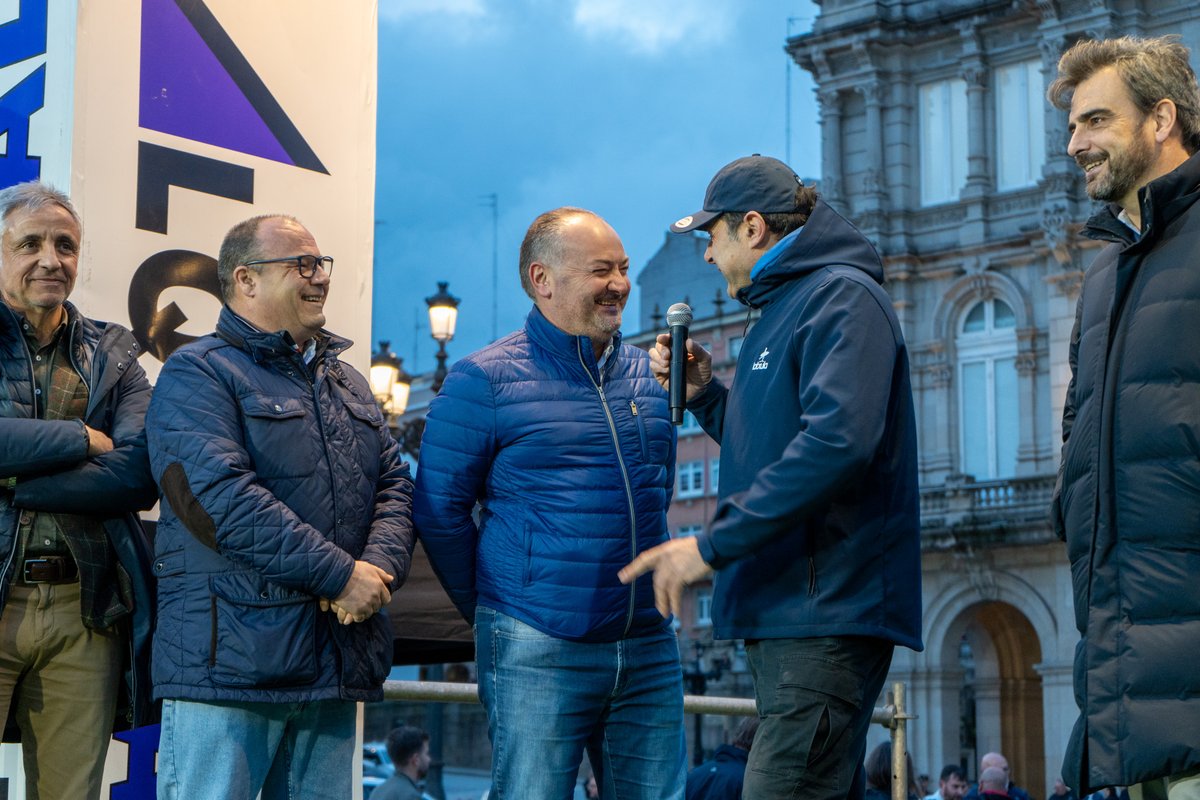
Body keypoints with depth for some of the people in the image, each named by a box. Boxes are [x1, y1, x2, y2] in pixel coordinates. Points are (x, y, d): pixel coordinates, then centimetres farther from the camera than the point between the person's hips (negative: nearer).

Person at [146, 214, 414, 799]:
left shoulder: (347, 383, 21)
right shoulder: (197, 373, -4)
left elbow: (394, 484, 13)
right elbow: (222, 496, -17)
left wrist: (379, 567, -9)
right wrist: (341, 576, -17)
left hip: (338, 661, 7)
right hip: (230, 661, -7)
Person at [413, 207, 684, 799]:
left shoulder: (648, 374, 11)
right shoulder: (483, 380, -5)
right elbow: (438, 510, -4)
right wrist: (491, 610, 1)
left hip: (648, 650, 5)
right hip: (537, 655, -5)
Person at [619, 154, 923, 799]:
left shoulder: (842, 297, -9)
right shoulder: (781, 311, 24)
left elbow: (836, 442, -24)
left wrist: (712, 546, -21)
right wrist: (703, 394, 13)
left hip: (824, 609, -11)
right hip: (778, 611, 11)